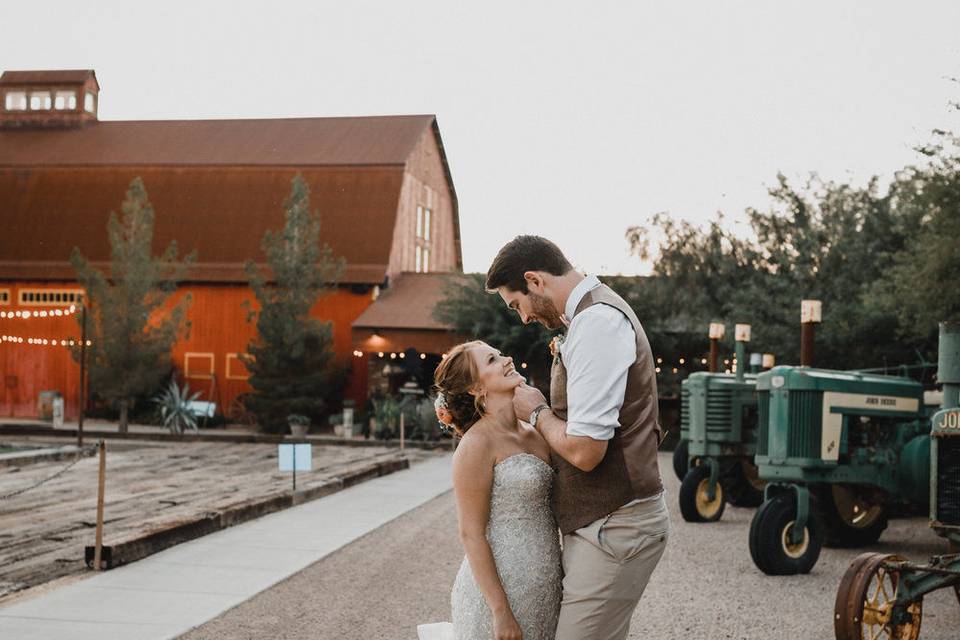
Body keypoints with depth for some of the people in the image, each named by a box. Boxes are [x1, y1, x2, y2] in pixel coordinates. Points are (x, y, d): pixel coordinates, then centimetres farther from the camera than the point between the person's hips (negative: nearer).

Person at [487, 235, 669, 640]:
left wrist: (537, 412, -6)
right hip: (602, 523, 10)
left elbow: (584, 450, -23)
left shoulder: (597, 322, -18)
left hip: (613, 528, -10)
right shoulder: (598, 311, 15)